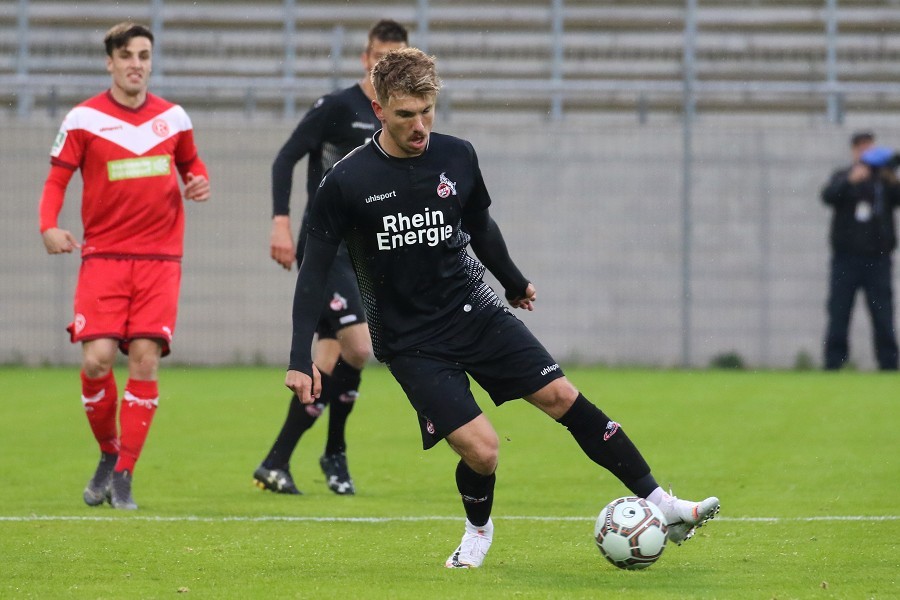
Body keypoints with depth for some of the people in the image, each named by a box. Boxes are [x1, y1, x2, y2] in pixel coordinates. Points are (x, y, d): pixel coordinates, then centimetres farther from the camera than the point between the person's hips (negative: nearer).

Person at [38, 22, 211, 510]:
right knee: (96, 359, -13)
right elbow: (56, 180, 1)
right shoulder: (83, 119, -1)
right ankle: (108, 455, 13)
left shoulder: (173, 118, 7)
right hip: (103, 255, -1)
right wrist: (49, 227, -17)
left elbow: (191, 163, 23)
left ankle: (124, 475, -1)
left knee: (145, 359, -10)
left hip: (159, 257, 1)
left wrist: (198, 182, -1)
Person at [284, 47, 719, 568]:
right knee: (481, 450, -15)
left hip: (476, 312, 4)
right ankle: (478, 530, 18)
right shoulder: (348, 182, -14)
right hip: (412, 344, -4)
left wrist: (515, 283, 32)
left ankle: (661, 504, 1)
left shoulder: (457, 158, -3)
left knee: (562, 396, -7)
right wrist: (301, 359, -11)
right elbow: (315, 270, -7)